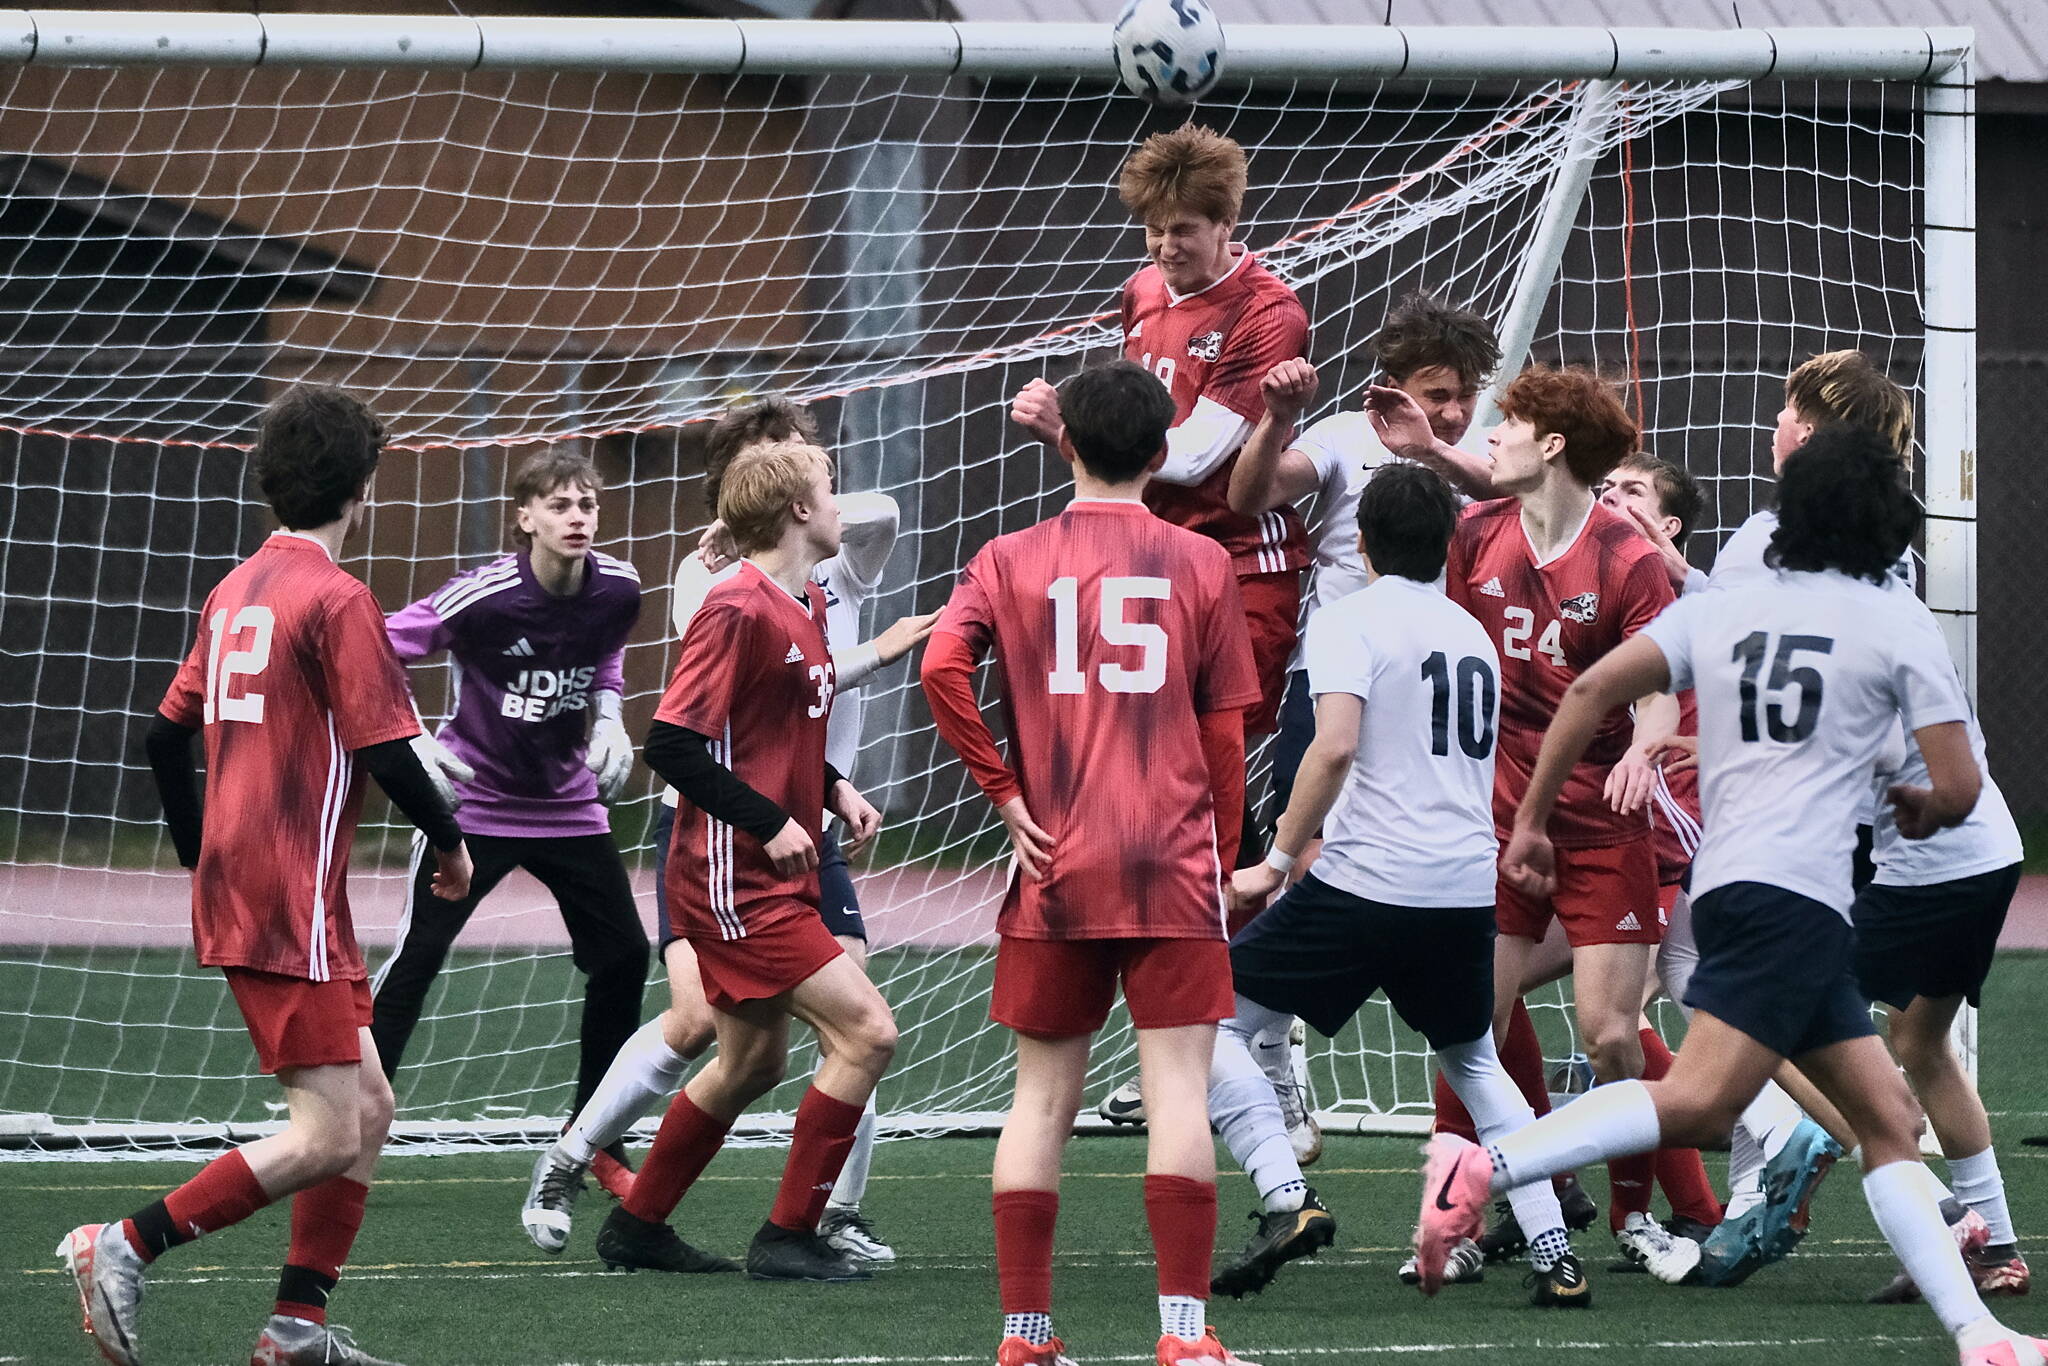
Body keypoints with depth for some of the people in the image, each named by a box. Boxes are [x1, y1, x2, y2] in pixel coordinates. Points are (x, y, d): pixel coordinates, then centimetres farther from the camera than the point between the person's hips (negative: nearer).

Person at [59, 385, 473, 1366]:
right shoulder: (337, 599, -11)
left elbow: (167, 733, 17)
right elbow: (384, 748, -16)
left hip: (230, 882, 9)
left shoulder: (234, 592, 14)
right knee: (327, 1137, -10)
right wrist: (450, 842, 0)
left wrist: (199, 853, 29)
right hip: (292, 897, -9)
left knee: (368, 1108, 13)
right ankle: (126, 1247, -12)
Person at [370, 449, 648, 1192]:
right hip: (472, 799, -5)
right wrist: (410, 743, -29)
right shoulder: (483, 595, -23)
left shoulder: (617, 589, -6)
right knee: (416, 956, -13)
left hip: (568, 804, 5)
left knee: (623, 956, 3)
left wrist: (608, 717, -1)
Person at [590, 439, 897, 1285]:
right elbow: (671, 744, -20)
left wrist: (834, 789, 6)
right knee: (866, 1032, -14)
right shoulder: (740, 612, -17)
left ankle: (638, 1225, 31)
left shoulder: (804, 607, 12)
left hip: (776, 878, 10)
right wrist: (771, 823, -21)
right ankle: (788, 1239, -6)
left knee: (753, 1062, 19)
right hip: (736, 883, -10)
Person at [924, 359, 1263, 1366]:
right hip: (1173, 867, -1)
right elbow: (1226, 733, 6)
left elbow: (941, 667, -11)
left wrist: (1005, 794, -3)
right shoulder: (1200, 563, 5)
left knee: (1042, 1095, 9)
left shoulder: (1012, 559, 5)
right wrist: (1220, 863, 14)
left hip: (1054, 868, 1)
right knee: (1176, 1086, -4)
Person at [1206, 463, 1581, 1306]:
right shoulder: (1473, 634, 18)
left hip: (1367, 883, -6)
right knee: (1474, 1062, 26)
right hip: (1468, 888, 6)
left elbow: (1336, 745, -19)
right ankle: (1554, 1255, 14)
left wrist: (1278, 859, -12)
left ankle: (1286, 1200, -14)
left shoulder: (1350, 621, -3)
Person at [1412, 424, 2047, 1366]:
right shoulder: (1899, 622, 3)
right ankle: (1483, 1168, -35)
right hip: (1795, 892, -7)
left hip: (1730, 887, 7)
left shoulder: (1722, 608, 16)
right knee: (1698, 1101, -21)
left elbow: (1592, 691, 5)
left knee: (1890, 1121, 8)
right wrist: (1920, 812, 26)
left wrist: (1530, 821, 10)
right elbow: (1959, 787, 2)